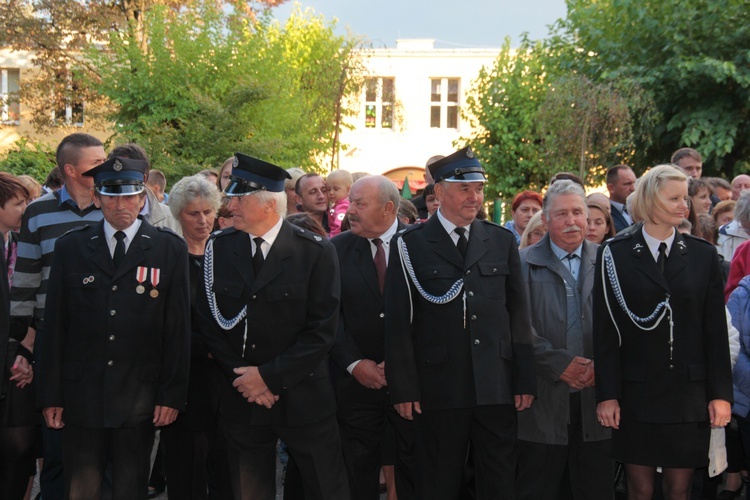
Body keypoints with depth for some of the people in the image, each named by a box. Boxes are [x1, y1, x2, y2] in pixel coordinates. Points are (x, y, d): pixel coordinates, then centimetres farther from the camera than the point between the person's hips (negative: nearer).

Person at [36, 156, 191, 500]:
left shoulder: (170, 249, 2)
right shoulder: (70, 248, 5)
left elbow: (178, 329, 0)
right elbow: (54, 326, 5)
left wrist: (172, 394, -4)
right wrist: (50, 394, 1)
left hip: (139, 399, -1)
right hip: (81, 396, 1)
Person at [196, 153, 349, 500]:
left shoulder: (316, 252, -7)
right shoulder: (219, 248, 3)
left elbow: (322, 331, -11)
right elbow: (209, 323, 4)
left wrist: (270, 376, -13)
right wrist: (242, 378, -6)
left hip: (303, 401, -3)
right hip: (241, 399, 3)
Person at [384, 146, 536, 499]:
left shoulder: (502, 241, 9)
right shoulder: (411, 245, 0)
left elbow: (518, 314, 9)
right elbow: (398, 322, -3)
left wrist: (525, 380, 4)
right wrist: (403, 389, -7)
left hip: (497, 389, 3)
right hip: (439, 390, -2)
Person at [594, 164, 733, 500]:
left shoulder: (703, 255, 6)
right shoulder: (615, 254, -1)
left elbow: (716, 330, 5)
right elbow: (605, 330, -3)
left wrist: (721, 394, 0)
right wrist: (607, 394, -7)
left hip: (689, 394, 2)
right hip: (636, 393, -2)